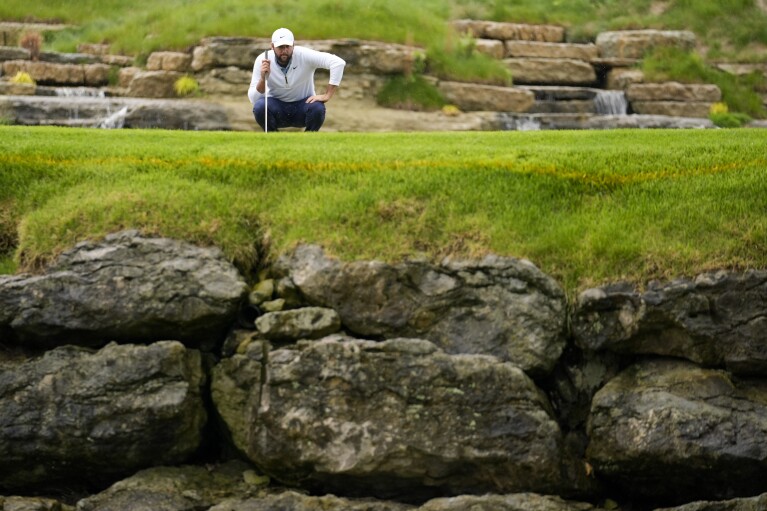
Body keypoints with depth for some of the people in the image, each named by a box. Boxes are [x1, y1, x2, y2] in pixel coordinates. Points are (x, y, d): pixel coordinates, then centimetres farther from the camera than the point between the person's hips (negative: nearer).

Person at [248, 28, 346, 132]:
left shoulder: (304, 55, -21)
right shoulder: (262, 60, -16)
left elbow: (338, 62, -28)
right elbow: (253, 100, -16)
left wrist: (327, 95, -31)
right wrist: (263, 78, -35)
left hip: (304, 105, -1)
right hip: (277, 107, 1)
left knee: (317, 108, -33)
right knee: (259, 106, -31)